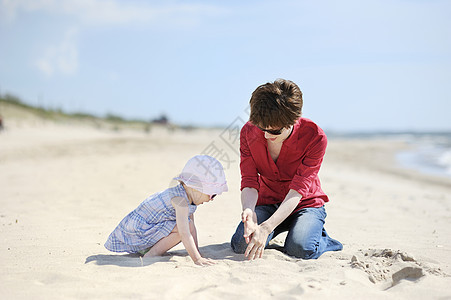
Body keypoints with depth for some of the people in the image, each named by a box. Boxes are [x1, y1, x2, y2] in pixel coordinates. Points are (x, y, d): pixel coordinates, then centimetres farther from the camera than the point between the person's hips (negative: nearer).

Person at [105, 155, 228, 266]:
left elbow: (192, 226, 10)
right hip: (137, 228, -10)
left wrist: (197, 252, 9)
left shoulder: (189, 196, 3)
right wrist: (197, 259, -34)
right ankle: (151, 254, -15)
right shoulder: (180, 200, -28)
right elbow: (184, 233, -34)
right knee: (182, 227, -22)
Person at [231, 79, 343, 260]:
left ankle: (321, 239, 5)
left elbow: (298, 190, -28)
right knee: (241, 244, -23)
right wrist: (248, 211, -40)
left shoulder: (315, 137, -24)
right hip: (267, 203, 2)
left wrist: (266, 228, -39)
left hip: (305, 203, -2)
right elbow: (249, 182, -17)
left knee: (300, 249, -29)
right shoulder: (248, 132, -14)